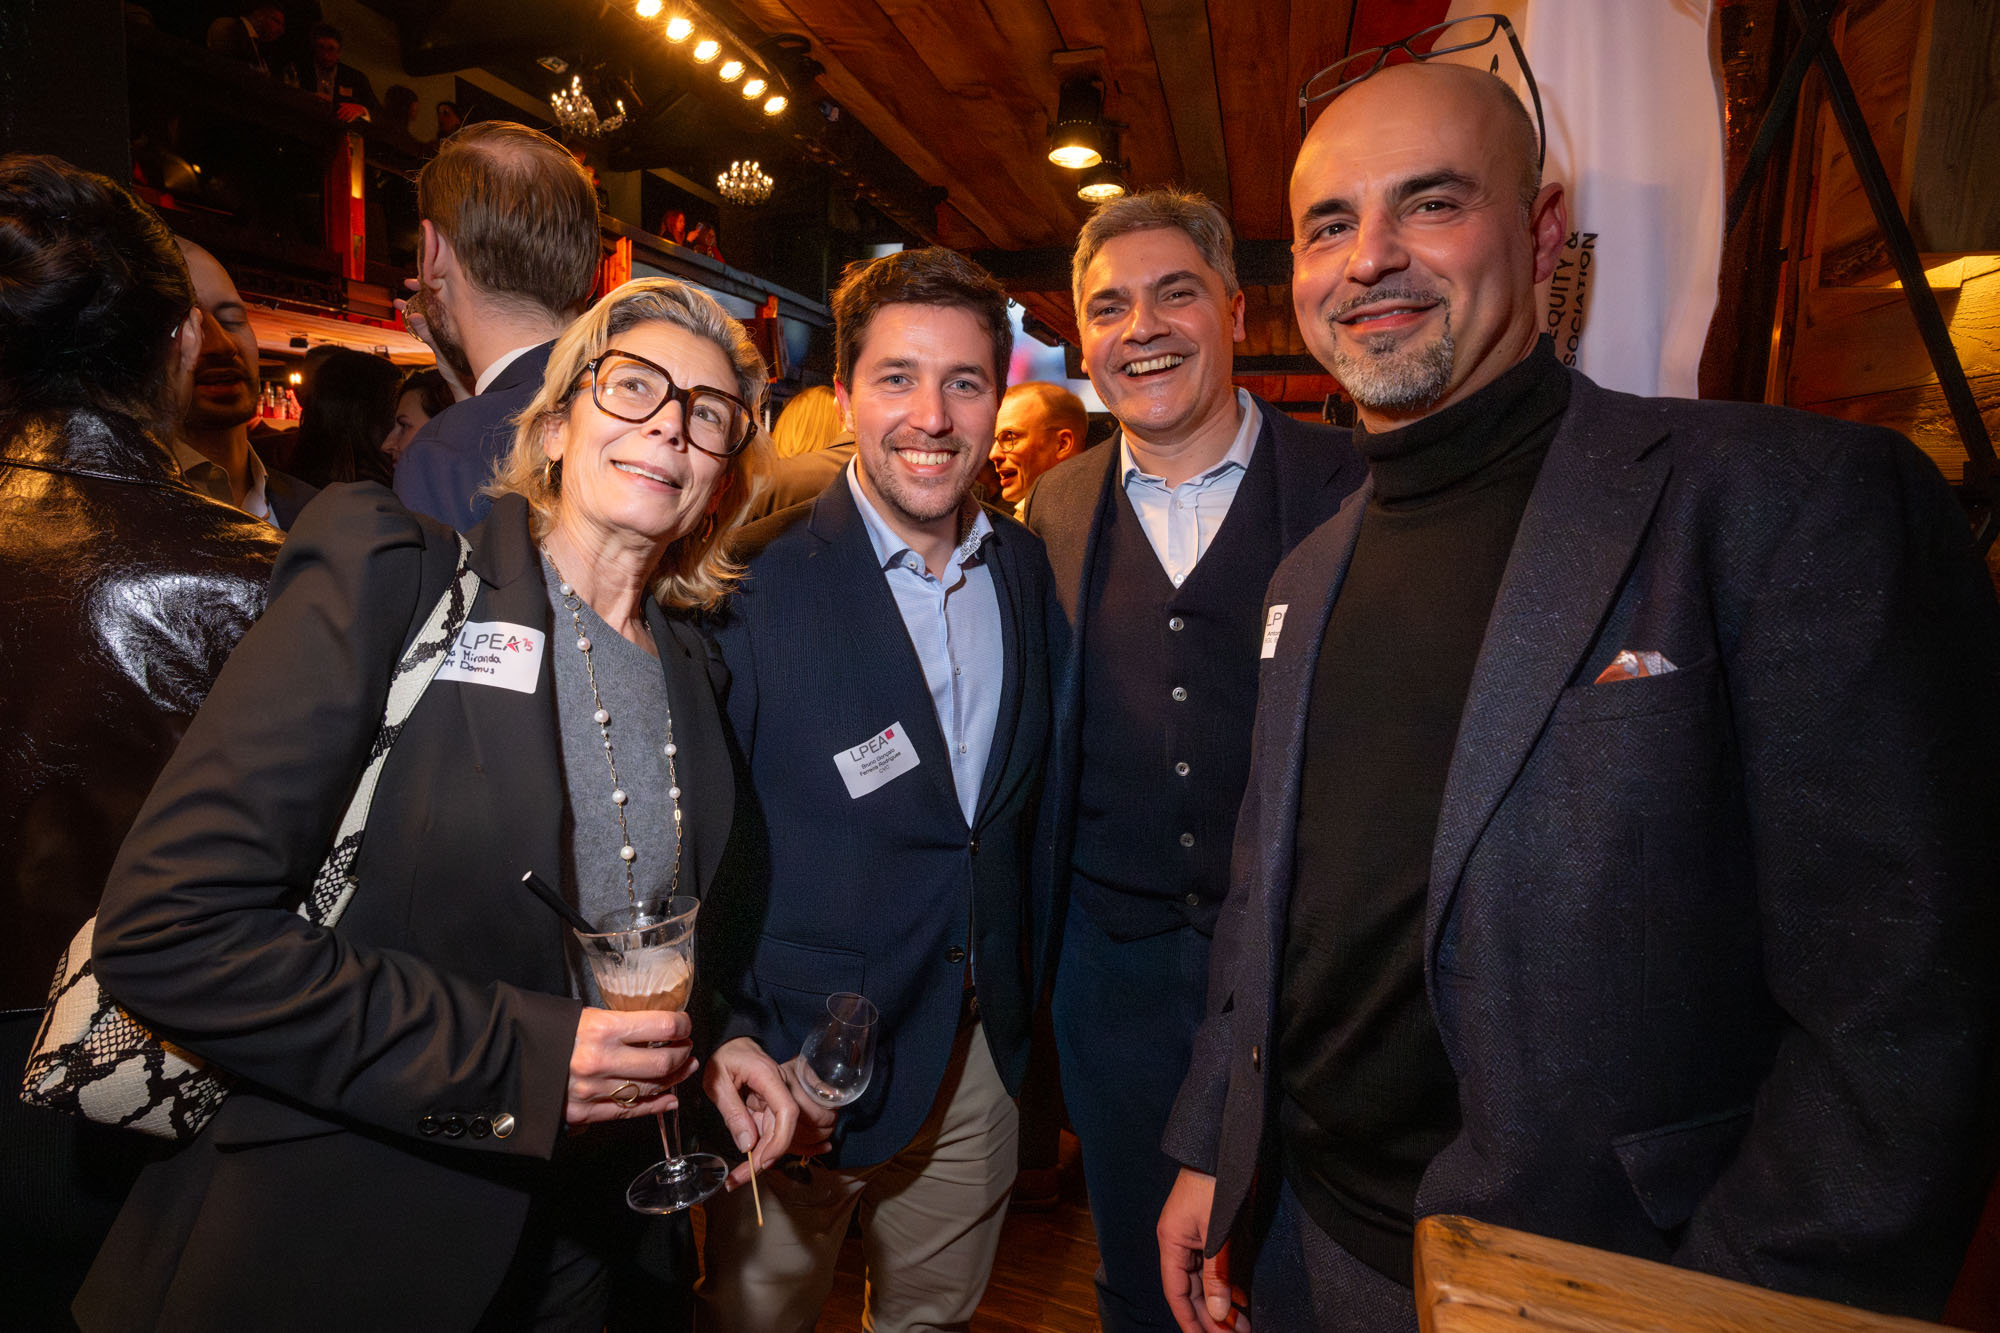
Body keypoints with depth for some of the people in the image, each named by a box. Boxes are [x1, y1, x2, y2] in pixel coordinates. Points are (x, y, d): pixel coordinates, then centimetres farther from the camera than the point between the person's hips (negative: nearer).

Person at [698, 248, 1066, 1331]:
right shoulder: (753, 582, -16)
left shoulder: (1031, 570, 0)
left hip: (982, 1045, 5)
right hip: (795, 1052, -4)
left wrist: (1030, 988, 9)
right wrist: (727, 1038, -15)